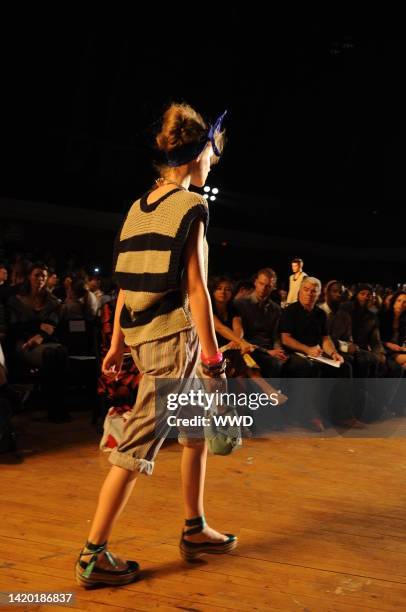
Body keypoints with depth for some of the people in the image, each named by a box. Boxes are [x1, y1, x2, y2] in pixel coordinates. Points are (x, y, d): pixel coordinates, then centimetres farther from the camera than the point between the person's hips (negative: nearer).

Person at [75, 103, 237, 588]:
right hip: (173, 336, -8)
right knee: (138, 444, -4)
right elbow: (195, 288, -14)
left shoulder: (139, 206, 11)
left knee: (197, 428, 20)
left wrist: (117, 344, 16)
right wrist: (213, 360, -11)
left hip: (141, 335, 8)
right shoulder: (190, 206, -10)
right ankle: (93, 556, 2)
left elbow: (126, 283, 12)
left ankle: (195, 531, 29)